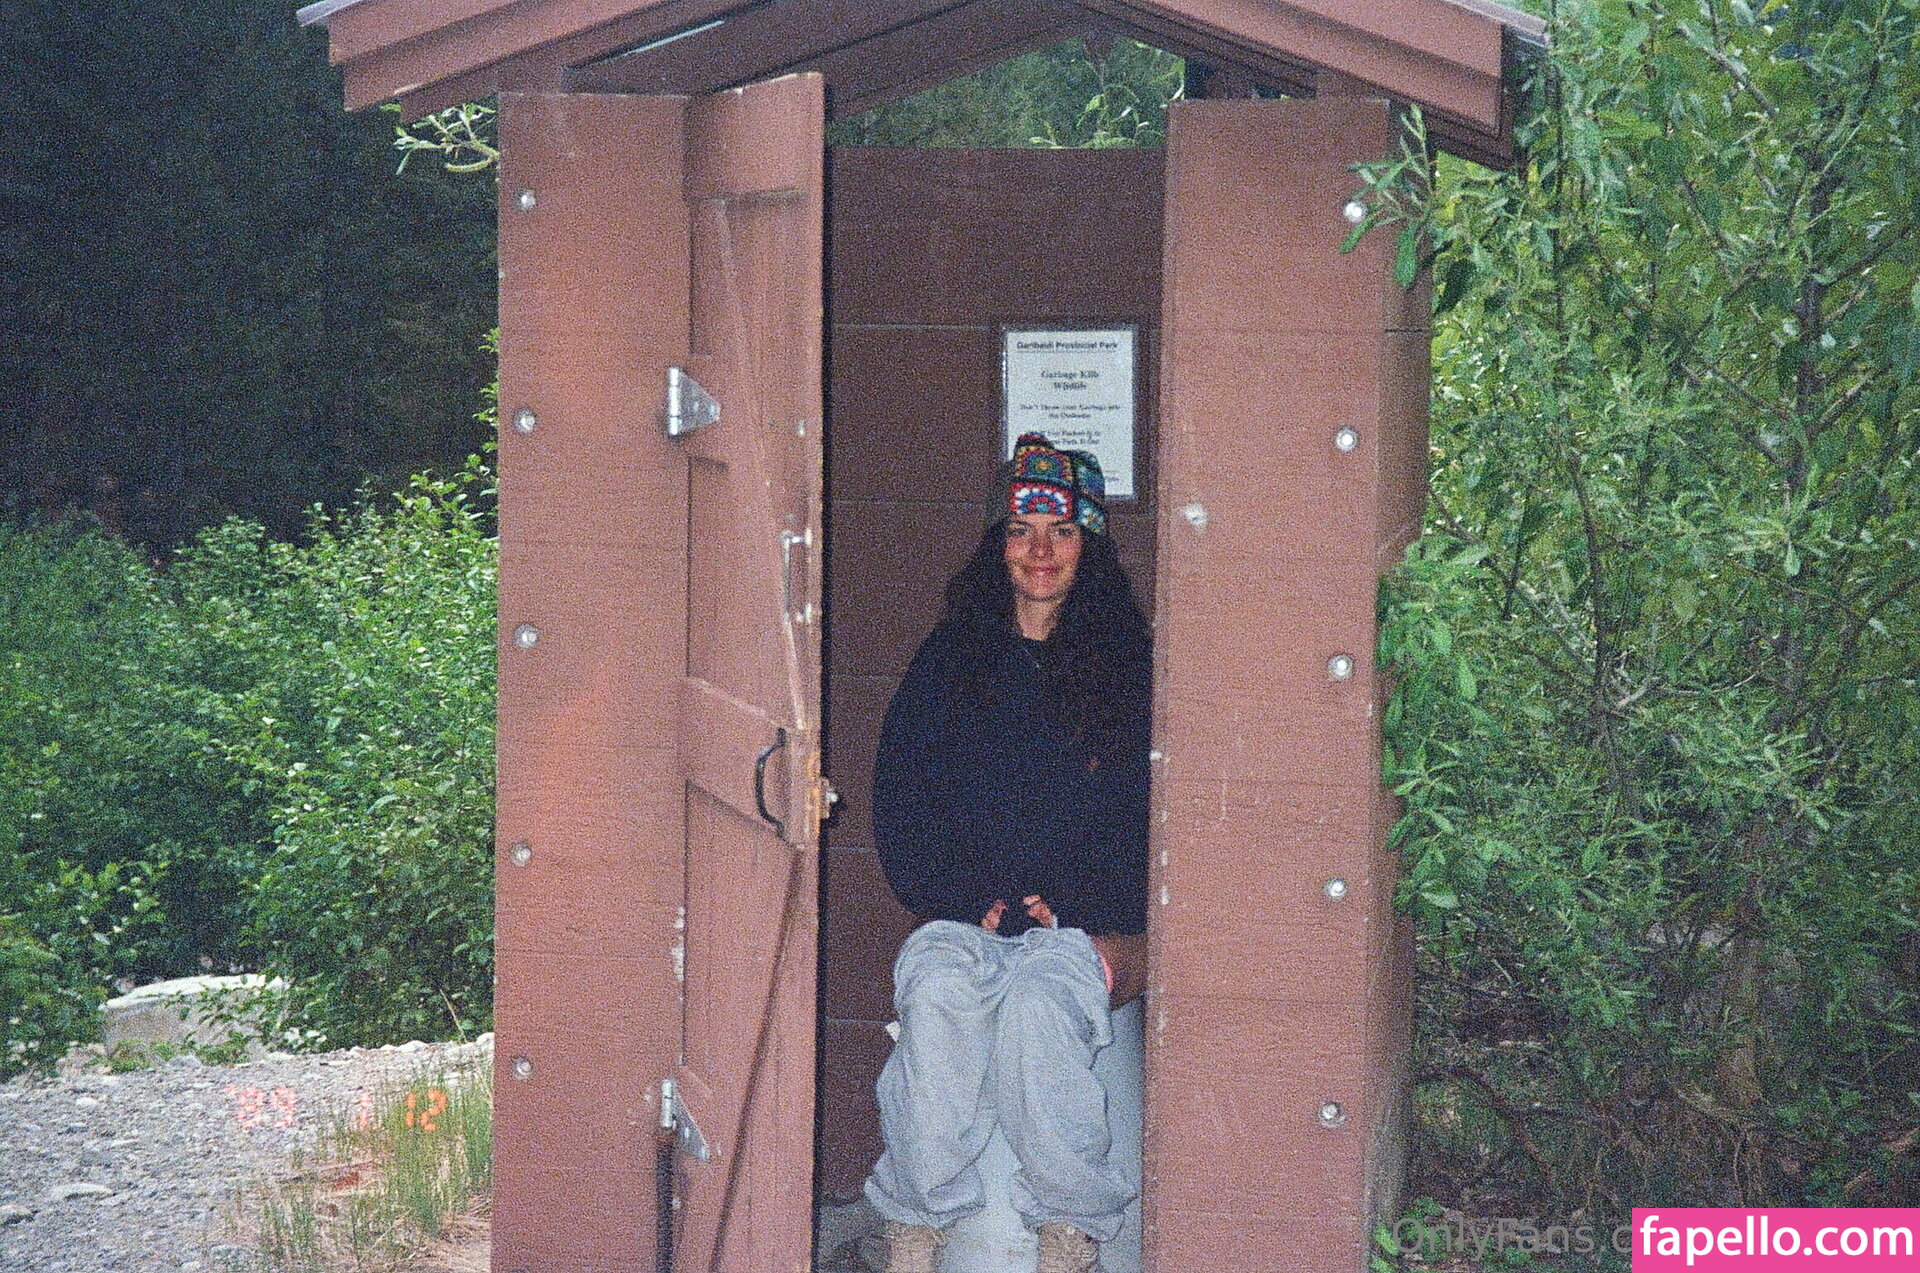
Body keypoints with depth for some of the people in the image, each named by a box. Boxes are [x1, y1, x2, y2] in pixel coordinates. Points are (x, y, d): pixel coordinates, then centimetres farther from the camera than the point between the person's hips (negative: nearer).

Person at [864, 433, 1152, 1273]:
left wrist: (1069, 906, -10)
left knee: (1038, 1003, -34)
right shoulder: (949, 658, 14)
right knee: (937, 993, -32)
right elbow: (901, 798, 8)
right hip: (960, 915, 2)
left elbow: (1145, 814, 4)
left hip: (1083, 923, -2)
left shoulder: (1130, 667, 10)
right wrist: (972, 899, -7)